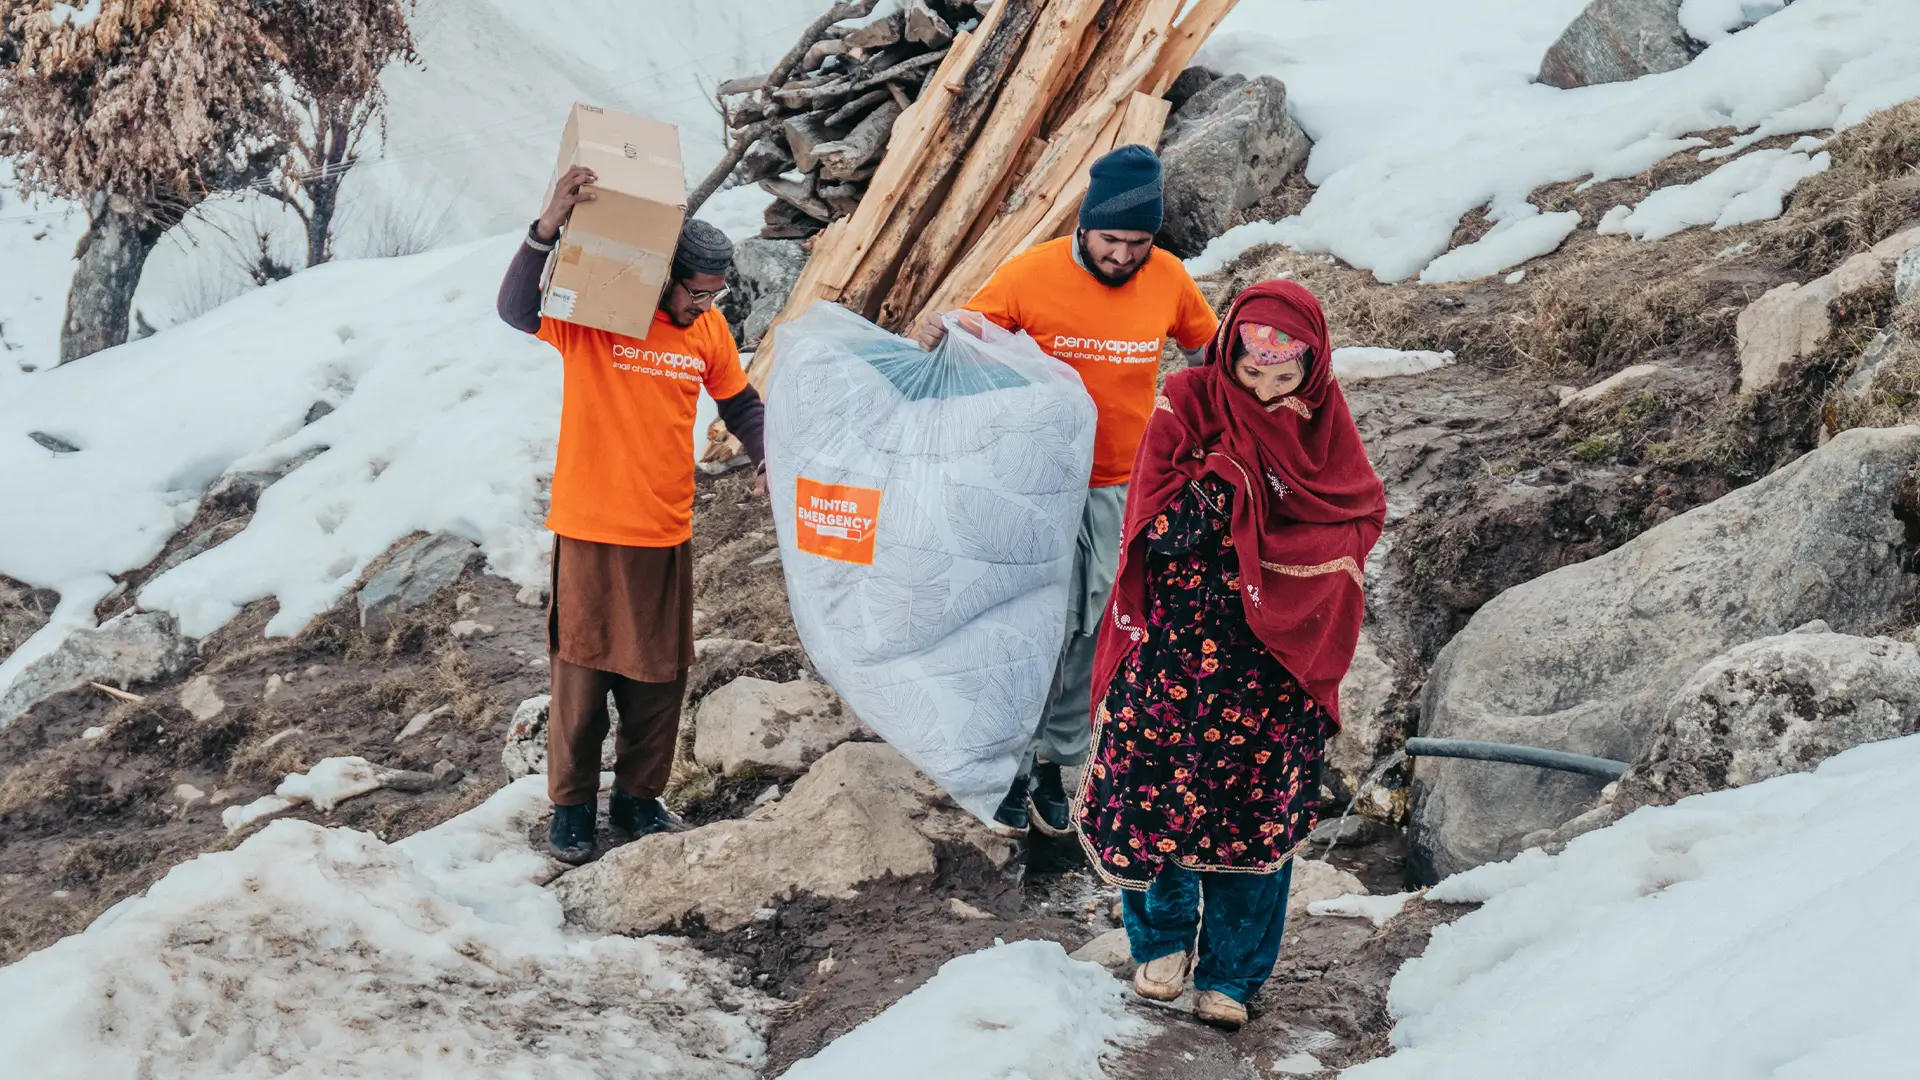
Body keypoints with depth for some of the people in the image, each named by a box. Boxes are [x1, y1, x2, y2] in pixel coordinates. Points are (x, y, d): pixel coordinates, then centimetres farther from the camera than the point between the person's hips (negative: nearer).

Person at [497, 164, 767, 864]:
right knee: (582, 669, 5)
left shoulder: (708, 330, 2)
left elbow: (740, 405, 16)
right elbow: (516, 309, -29)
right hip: (590, 533, -4)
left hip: (666, 536, 4)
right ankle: (571, 804, 19)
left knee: (659, 675, 12)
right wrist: (549, 227, -42)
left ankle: (638, 797, 28)